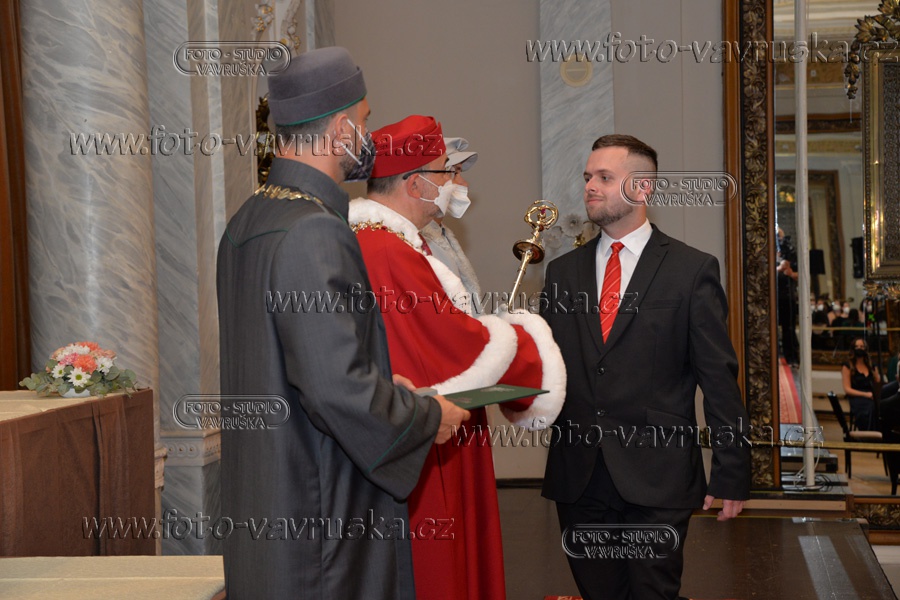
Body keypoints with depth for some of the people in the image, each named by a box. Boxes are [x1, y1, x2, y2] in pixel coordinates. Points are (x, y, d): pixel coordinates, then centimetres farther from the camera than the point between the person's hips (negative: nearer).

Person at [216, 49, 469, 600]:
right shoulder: (315, 232, -21)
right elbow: (340, 388, -26)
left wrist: (384, 383, 19)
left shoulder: (247, 221, 9)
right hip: (318, 513, -10)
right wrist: (428, 416, -10)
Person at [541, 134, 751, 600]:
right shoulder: (562, 271, 11)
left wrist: (731, 473, -4)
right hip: (577, 477, 4)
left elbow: (719, 378, -3)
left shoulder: (692, 270, -2)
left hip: (657, 480, -4)